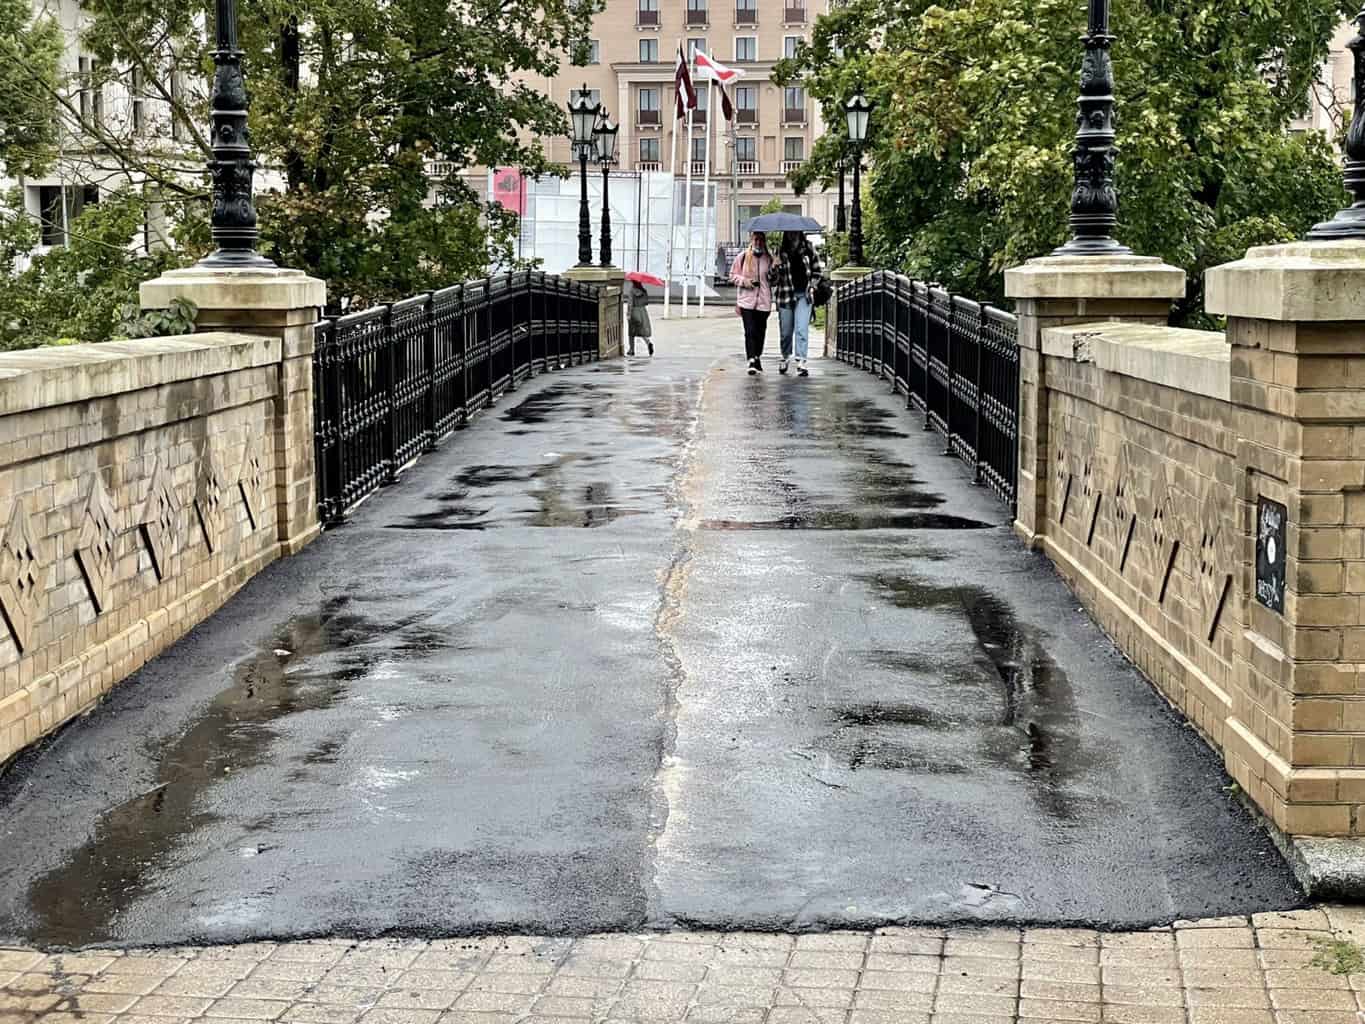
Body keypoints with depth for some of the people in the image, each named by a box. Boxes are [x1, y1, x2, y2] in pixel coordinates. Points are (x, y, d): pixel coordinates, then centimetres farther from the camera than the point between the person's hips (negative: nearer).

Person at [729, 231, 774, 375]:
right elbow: (733, 276, 8)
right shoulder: (742, 257, 3)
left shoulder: (769, 259, 6)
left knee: (760, 332, 10)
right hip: (747, 300, -2)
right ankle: (752, 361, -14)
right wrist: (744, 281, -8)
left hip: (764, 301, 2)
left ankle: (757, 357, 29)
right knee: (750, 331, -12)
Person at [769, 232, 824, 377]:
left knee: (802, 329, -12)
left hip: (804, 295, 0)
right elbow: (773, 280, -2)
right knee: (786, 330, 10)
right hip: (785, 295, 0)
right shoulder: (780, 252, -3)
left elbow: (818, 270, 15)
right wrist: (774, 267, -21)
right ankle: (785, 357, 32)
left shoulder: (808, 249, 1)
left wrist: (811, 285, 3)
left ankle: (801, 362, -15)